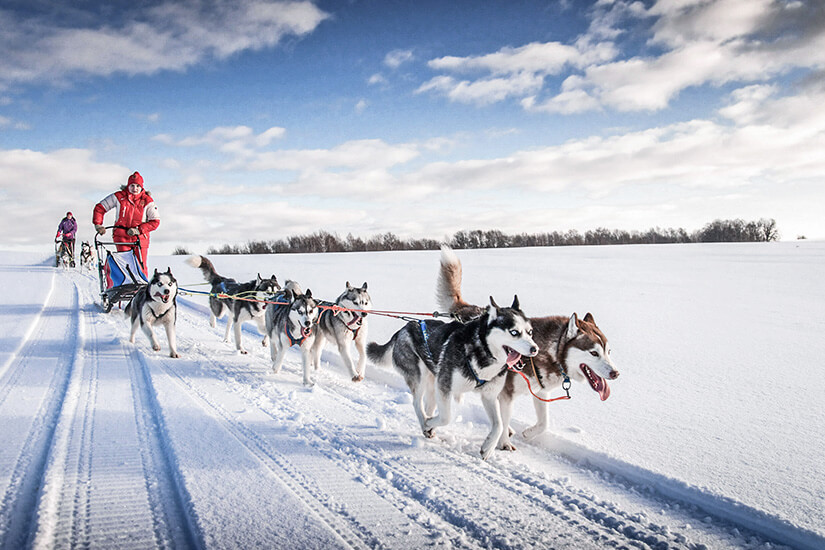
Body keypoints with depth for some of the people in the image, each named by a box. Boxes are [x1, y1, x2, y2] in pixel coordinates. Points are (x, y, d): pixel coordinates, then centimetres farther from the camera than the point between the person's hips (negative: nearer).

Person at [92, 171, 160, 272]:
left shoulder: (147, 201, -1)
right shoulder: (119, 197, 1)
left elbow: (155, 221, -5)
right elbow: (99, 208, 10)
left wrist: (139, 230, -16)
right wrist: (98, 224, -2)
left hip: (140, 238, 0)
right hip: (122, 237, 0)